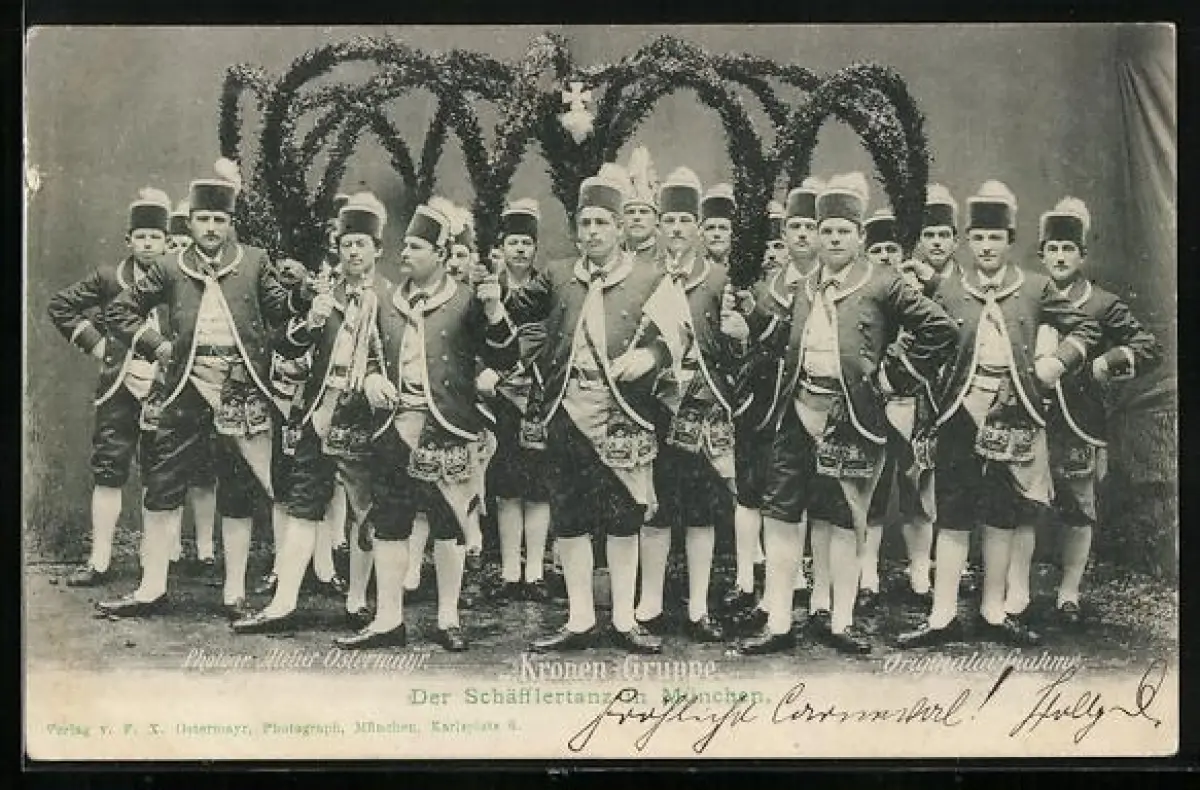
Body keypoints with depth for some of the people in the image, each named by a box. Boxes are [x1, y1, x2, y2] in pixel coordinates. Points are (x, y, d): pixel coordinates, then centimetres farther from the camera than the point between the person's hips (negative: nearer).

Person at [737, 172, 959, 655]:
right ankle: (778, 624, 5)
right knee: (779, 515, 0)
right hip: (798, 414, 4)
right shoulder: (802, 290, 13)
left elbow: (941, 330, -5)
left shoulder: (883, 287, -2)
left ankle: (839, 623, 11)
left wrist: (896, 378, -5)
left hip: (850, 420, -4)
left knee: (840, 520, 2)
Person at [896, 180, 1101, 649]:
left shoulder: (1035, 289, 7)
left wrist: (1058, 360, -2)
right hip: (961, 413, 0)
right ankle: (943, 616, 4)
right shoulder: (949, 291, 7)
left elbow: (1085, 329, 14)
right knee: (952, 516, 0)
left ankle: (995, 612, 17)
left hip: (1013, 413, 1)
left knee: (1002, 517, 7)